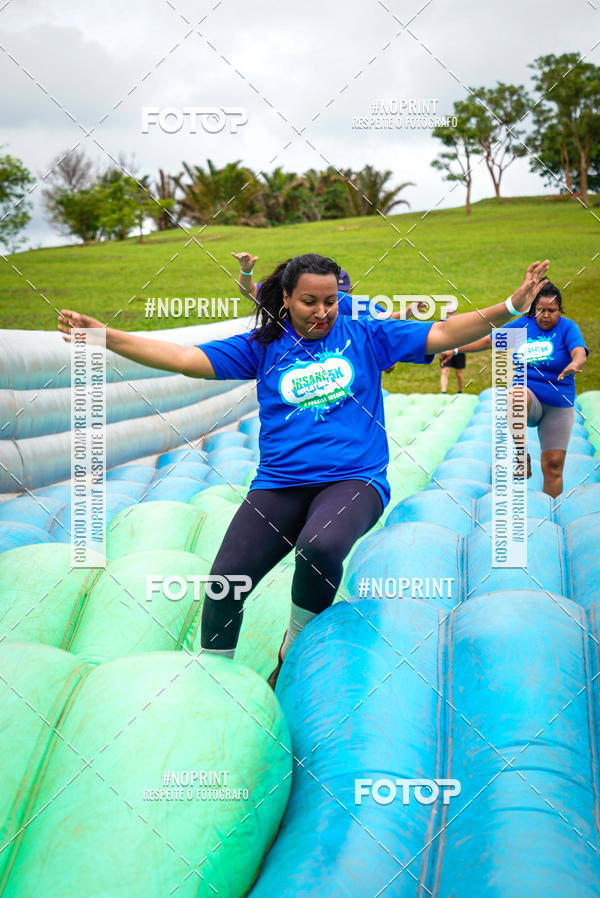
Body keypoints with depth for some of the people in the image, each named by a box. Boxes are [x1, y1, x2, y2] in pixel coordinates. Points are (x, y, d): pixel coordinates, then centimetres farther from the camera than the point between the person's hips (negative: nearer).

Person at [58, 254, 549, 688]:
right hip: (279, 484, 2)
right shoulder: (263, 346, 11)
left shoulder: (366, 336, 10)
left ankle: (294, 655, -5)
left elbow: (443, 334, 7)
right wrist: (104, 336, -1)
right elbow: (186, 359, 6)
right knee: (224, 582, -17)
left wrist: (511, 308, -4)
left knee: (319, 547, -35)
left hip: (355, 479, -2)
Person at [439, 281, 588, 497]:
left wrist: (573, 365, -45)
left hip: (558, 406, 0)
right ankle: (522, 455, -32)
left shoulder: (567, 327, -3)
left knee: (553, 467, -2)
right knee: (517, 394, -39)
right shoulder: (522, 325, 5)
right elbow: (489, 341, 14)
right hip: (528, 395, 0)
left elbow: (580, 354, -21)